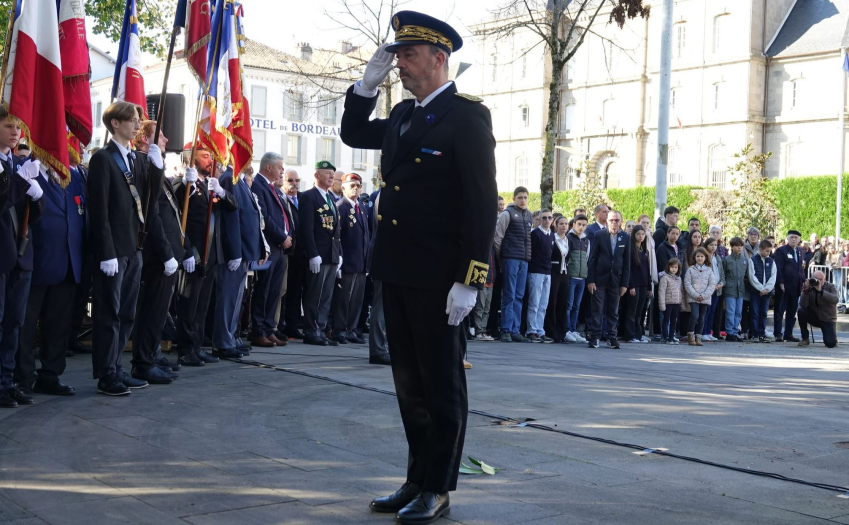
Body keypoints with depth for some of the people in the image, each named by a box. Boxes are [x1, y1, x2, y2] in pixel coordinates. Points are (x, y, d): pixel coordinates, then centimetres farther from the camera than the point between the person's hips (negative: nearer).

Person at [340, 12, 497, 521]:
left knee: (441, 384, 4)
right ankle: (417, 480, 25)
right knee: (410, 382, 14)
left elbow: (483, 202, -15)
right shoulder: (403, 115, 13)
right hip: (396, 270, 8)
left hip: (436, 277, -8)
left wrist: (470, 279, -19)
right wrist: (369, 82, 10)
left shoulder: (468, 115, -10)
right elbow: (353, 135, 28)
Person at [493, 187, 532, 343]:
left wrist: (528, 255, 12)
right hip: (511, 258, -6)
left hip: (524, 260, 6)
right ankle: (506, 330, -2)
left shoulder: (529, 216, 15)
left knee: (519, 297, 6)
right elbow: (497, 235, -6)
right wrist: (499, 254, -4)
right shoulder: (508, 213, -4)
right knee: (509, 296, -5)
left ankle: (515, 330, 10)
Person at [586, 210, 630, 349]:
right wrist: (590, 280, -8)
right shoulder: (599, 236, -2)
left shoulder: (625, 238, 3)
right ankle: (595, 337, 4)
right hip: (600, 279, -2)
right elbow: (592, 259, -2)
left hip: (616, 279, 2)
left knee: (613, 311, 6)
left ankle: (611, 337, 13)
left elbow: (627, 262, 5)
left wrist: (625, 283, 0)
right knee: (597, 310, -1)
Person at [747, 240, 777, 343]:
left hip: (767, 291, 3)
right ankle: (756, 334, 0)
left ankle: (762, 334, 9)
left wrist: (767, 288, -8)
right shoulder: (753, 260, -2)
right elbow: (752, 276, -7)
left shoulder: (771, 261, 9)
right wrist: (761, 289, -12)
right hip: (755, 291, -3)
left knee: (763, 313, 6)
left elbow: (773, 276, 5)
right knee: (755, 313, -3)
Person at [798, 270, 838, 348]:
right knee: (801, 311, -28)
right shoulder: (809, 287, -8)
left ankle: (833, 338, 21)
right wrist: (806, 290, -34)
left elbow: (835, 300, -33)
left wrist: (820, 290, -40)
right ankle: (805, 339, -11)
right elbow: (803, 305, -21)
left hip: (828, 319, -2)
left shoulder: (831, 287, -11)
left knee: (830, 344, -21)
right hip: (814, 317, 2)